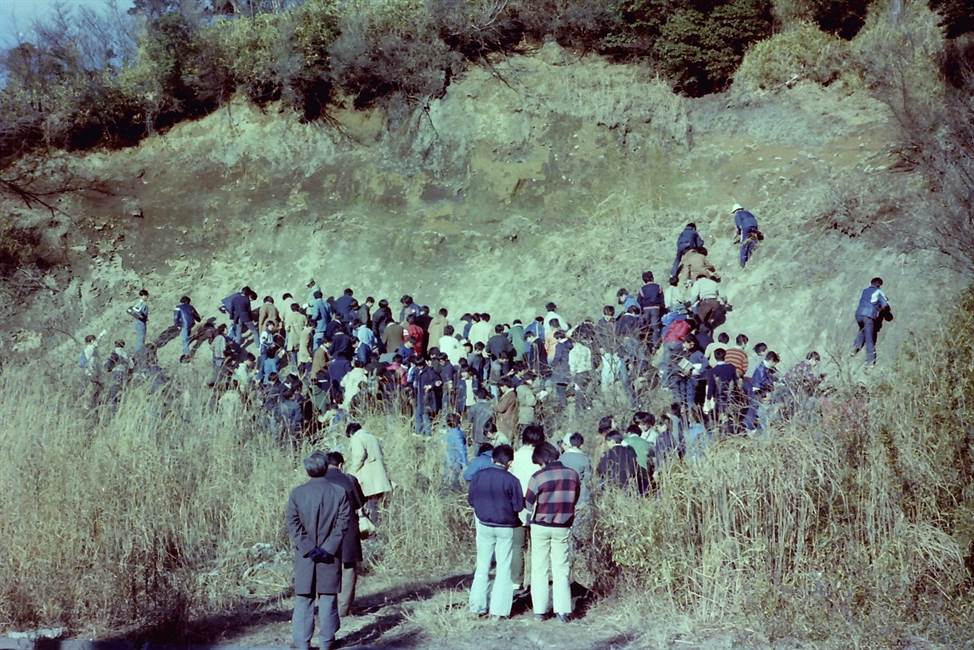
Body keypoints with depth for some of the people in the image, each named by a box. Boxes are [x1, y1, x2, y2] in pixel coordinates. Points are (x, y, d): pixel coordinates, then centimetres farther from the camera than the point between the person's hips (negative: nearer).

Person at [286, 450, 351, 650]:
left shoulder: (297, 493, -3)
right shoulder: (339, 493, -4)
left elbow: (293, 524, -7)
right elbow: (343, 524, -8)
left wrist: (309, 549, -8)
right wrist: (327, 549, -9)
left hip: (304, 558, 0)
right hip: (331, 558, 0)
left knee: (303, 600, 6)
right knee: (328, 599, 9)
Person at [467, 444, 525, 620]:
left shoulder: (478, 476, -5)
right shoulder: (511, 480, -15)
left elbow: (471, 500, 4)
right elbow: (519, 506, -12)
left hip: (484, 525, 3)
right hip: (505, 528, -3)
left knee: (482, 566, 14)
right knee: (504, 568, 6)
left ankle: (477, 607, 14)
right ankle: (499, 610, 6)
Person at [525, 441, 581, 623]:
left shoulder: (538, 477, -15)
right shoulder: (572, 474, -4)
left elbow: (528, 504, -7)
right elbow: (575, 499, 8)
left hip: (541, 526, -2)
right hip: (563, 527, 2)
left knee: (540, 568, 8)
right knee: (561, 568, 10)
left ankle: (540, 610, 10)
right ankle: (563, 610, 5)